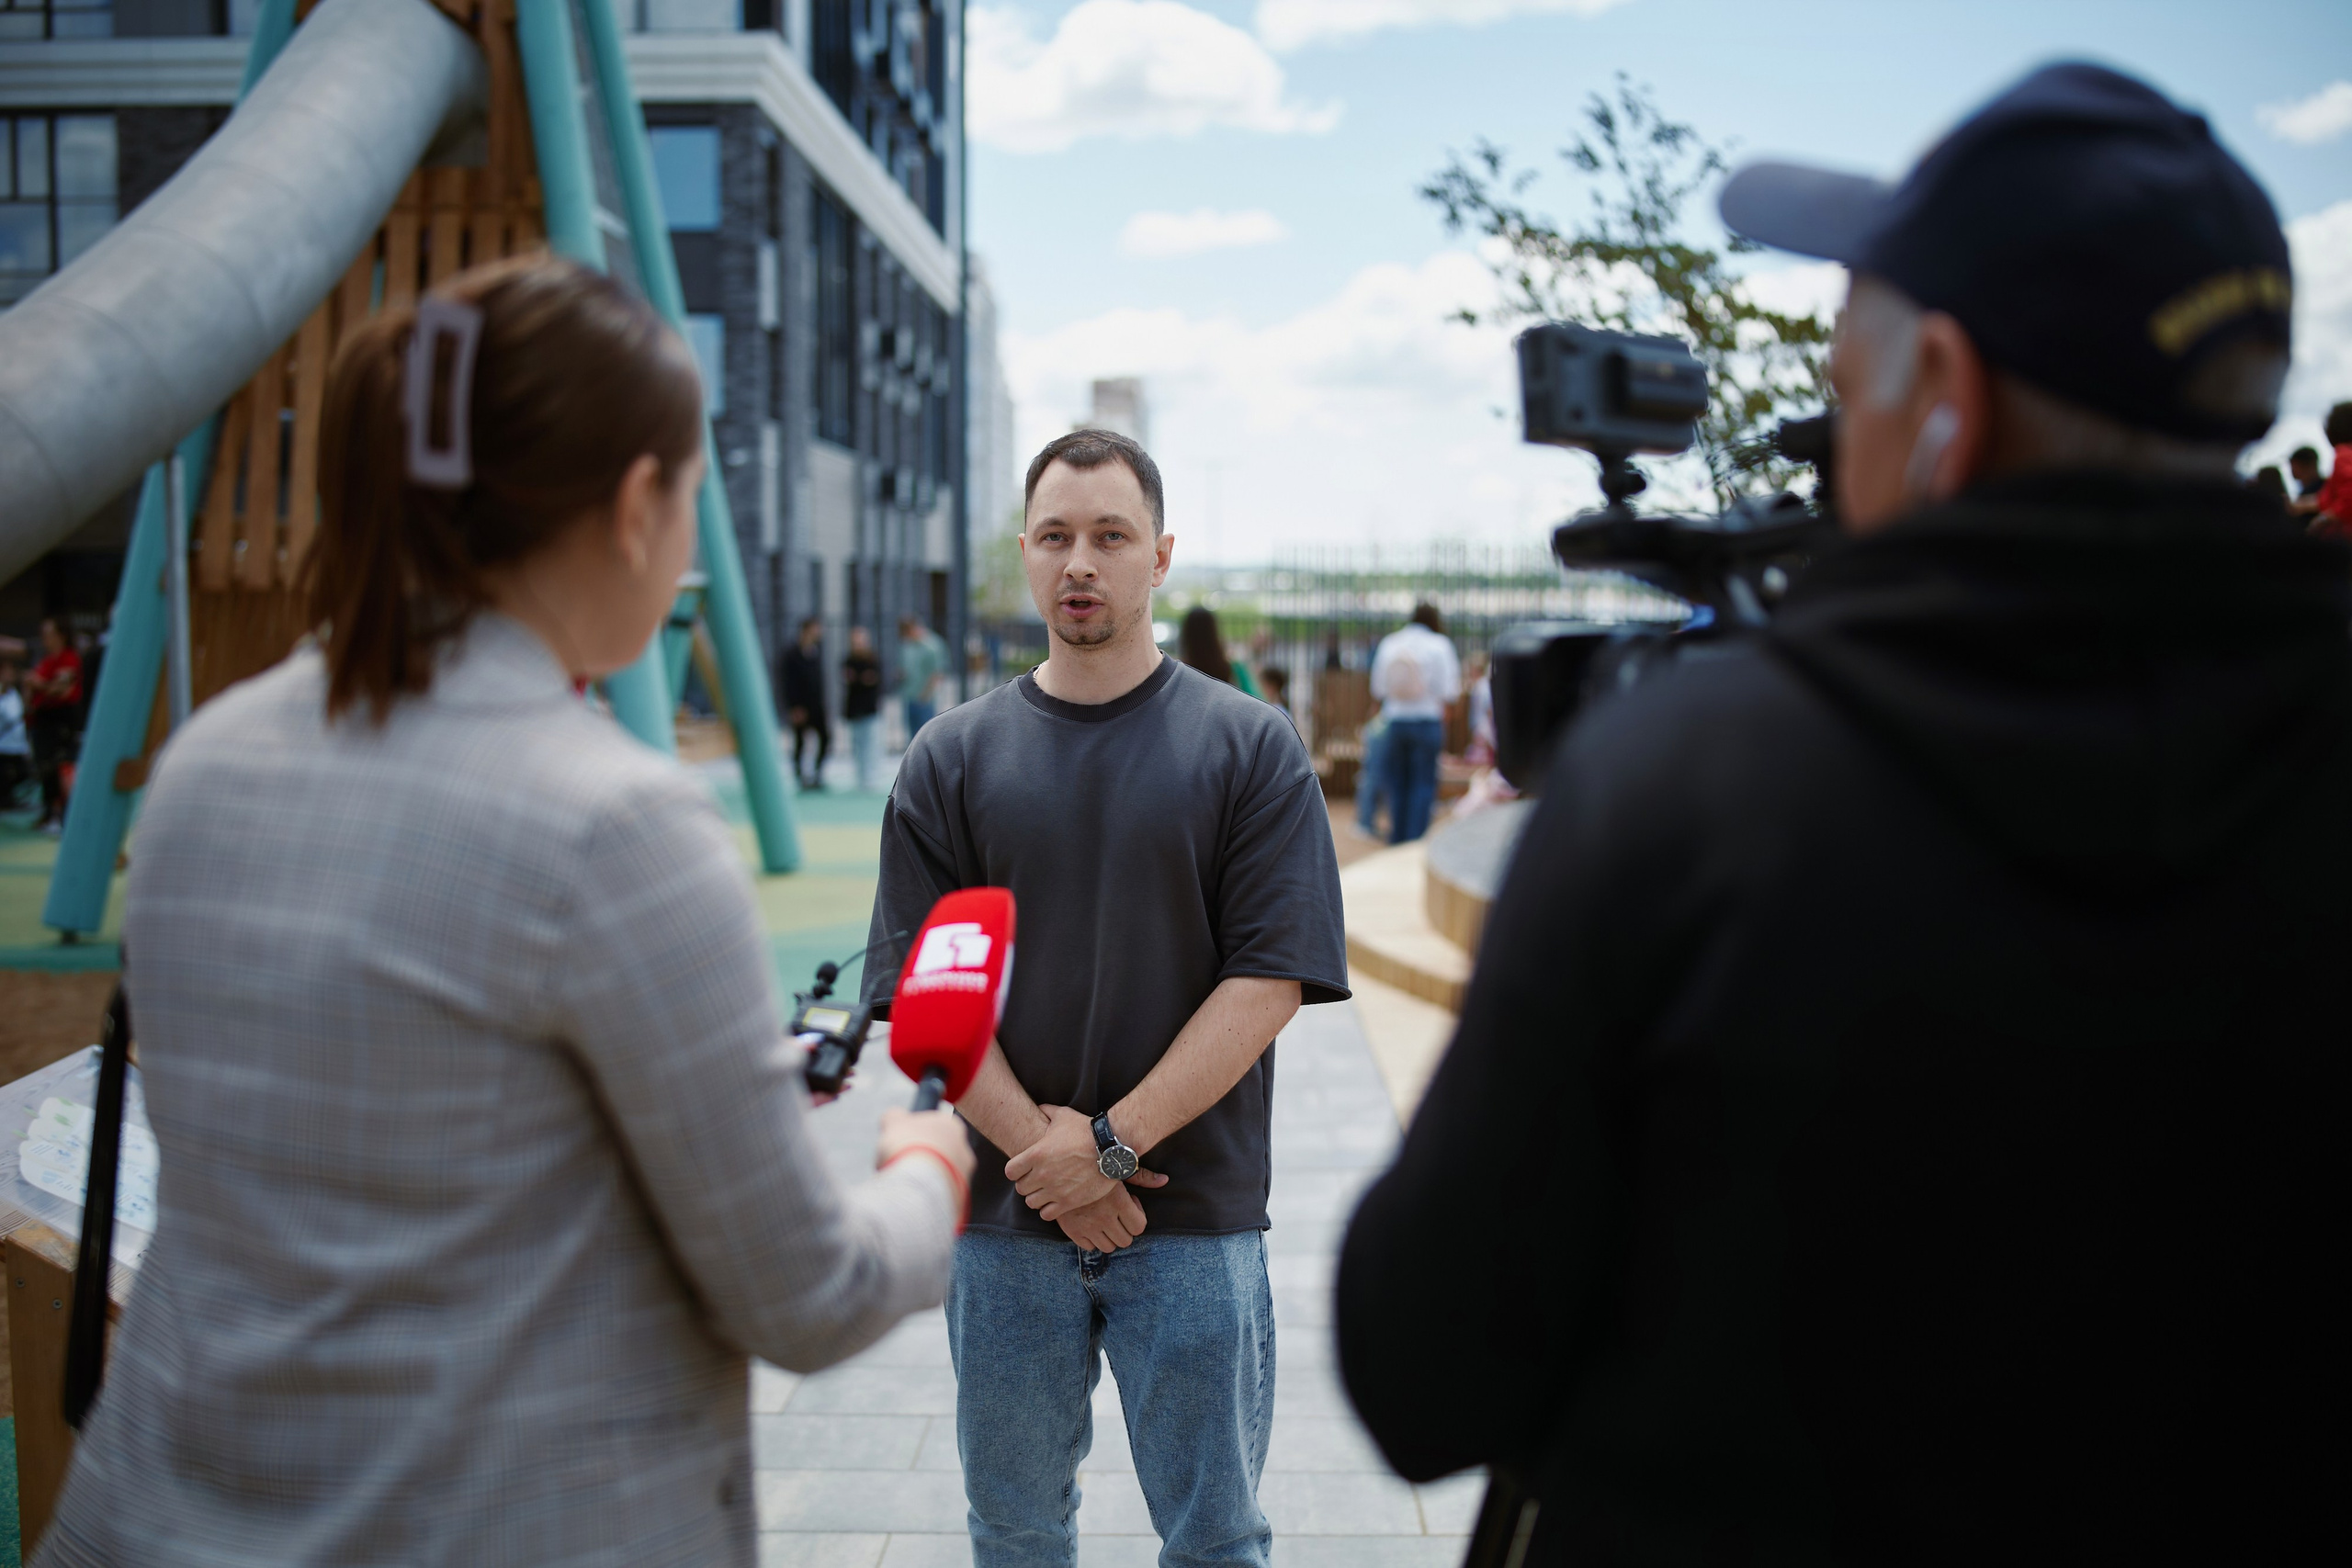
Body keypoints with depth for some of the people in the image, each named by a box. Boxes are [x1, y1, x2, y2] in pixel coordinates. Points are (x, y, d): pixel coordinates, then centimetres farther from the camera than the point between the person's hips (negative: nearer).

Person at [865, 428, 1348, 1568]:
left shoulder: (1249, 748, -1)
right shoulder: (953, 759, 4)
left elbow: (1270, 980, -8)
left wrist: (1111, 1142, -13)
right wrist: (1039, 1151, -11)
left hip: (1196, 1217, -2)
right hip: (1005, 1216, 2)